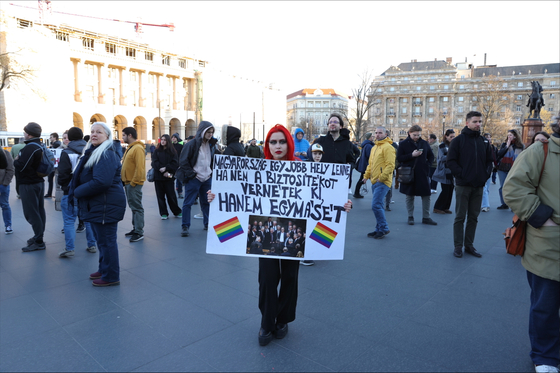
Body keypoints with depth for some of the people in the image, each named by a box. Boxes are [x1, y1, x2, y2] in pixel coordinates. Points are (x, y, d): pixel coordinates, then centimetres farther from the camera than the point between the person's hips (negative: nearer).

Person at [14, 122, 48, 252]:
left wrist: (16, 160, -4)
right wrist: (19, 160, 9)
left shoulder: (30, 148, -20)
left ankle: (38, 242, 0)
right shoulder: (39, 146, 11)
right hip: (38, 181, 10)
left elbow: (21, 166, -23)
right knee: (39, 211, 14)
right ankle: (38, 237, 25)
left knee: (31, 213, -4)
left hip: (29, 185, -10)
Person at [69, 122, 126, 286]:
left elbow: (102, 182, -28)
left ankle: (111, 277, 13)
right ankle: (103, 269, 36)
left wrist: (77, 192, -15)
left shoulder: (106, 155, -17)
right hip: (96, 205, 10)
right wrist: (77, 191, 2)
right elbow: (83, 178, 21)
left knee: (106, 241, 0)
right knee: (101, 239, 20)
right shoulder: (92, 152, 15)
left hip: (106, 206, -10)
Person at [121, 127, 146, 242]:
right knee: (133, 206, 15)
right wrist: (125, 180, 13)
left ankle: (139, 233, 0)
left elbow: (140, 168, -21)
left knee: (137, 207, -5)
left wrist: (133, 182, -19)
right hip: (128, 182, 10)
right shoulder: (130, 148, 16)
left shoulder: (138, 148, -15)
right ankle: (135, 228, 25)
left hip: (134, 184, -10)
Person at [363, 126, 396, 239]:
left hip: (382, 182, -9)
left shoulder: (388, 147, -9)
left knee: (376, 205, -13)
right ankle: (379, 229, 20)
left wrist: (382, 177, -21)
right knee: (378, 206, 12)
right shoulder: (374, 148, 19)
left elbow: (390, 165, -17)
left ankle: (384, 228, 0)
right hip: (374, 182, 9)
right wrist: (366, 176, 15)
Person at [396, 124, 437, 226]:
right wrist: (412, 155, -16)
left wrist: (427, 164, 0)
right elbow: (399, 158, -6)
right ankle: (410, 217, 17)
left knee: (426, 196, 4)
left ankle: (426, 217, 14)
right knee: (409, 196, 6)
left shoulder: (424, 143, 8)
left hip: (423, 173, 3)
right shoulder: (403, 144, -2)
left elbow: (431, 156, 18)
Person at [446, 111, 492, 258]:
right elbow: (451, 161, -7)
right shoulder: (458, 140, -3)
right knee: (460, 217, 2)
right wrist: (461, 174, -15)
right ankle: (458, 246, 10)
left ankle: (469, 245, 20)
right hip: (463, 185, -5)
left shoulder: (483, 141, 11)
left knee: (473, 217, 10)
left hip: (478, 186, 5)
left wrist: (486, 174, 2)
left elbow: (489, 160, 18)